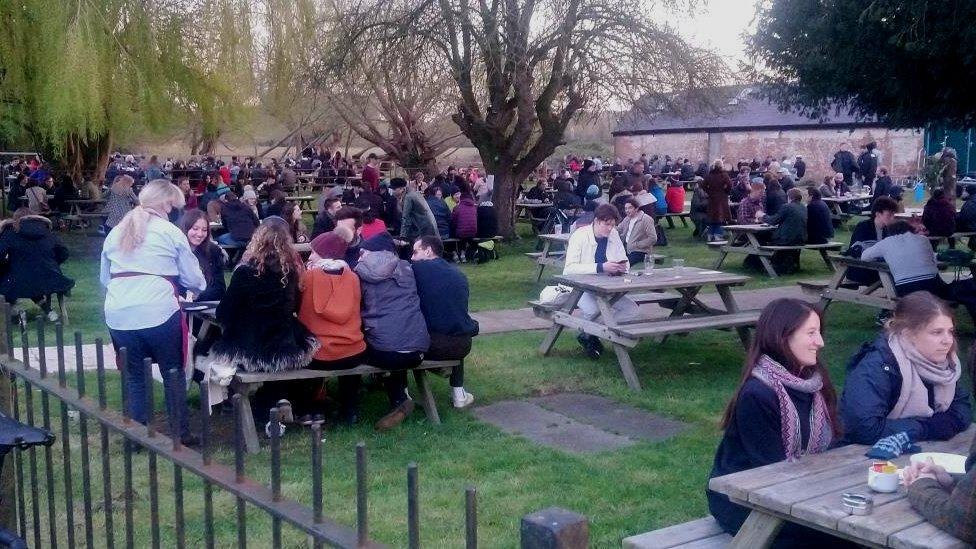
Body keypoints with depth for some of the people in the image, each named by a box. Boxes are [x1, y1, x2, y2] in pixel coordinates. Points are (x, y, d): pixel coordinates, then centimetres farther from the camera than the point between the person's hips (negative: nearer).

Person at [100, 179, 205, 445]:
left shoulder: (115, 232, 16)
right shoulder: (170, 232, 2)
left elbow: (104, 278, 23)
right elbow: (193, 278, 6)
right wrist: (200, 286, 27)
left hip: (118, 314, 4)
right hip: (158, 312, -4)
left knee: (134, 376, 15)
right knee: (173, 373, 11)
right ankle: (181, 433, 16)